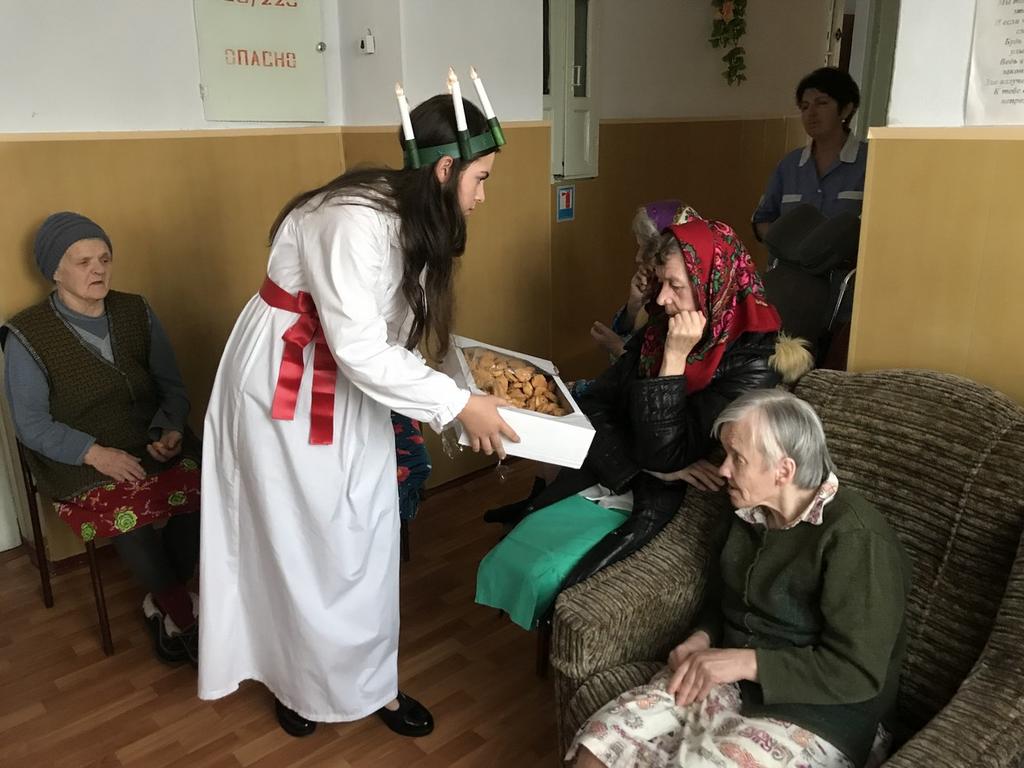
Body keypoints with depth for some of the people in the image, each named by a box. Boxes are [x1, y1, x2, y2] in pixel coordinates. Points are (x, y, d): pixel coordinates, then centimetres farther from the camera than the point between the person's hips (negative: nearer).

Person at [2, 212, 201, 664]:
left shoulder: (137, 313, 8)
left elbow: (172, 387, 9)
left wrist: (171, 431, -12)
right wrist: (94, 452, -20)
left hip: (154, 446, 3)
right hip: (79, 462, -3)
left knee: (201, 493, -28)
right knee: (128, 519, -34)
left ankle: (162, 603, -2)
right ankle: (188, 618, -12)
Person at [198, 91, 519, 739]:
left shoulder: (414, 218, 1)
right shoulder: (356, 220, -28)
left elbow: (395, 328, 3)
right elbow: (360, 349, -30)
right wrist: (459, 404, -27)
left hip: (352, 386, 8)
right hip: (286, 386, -8)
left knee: (365, 535, 11)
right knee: (298, 539, 7)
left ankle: (369, 682, 28)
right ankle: (298, 680, 29)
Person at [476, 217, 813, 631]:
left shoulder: (751, 361, -18)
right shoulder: (657, 332, 1)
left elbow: (663, 453, -21)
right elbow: (593, 408, -3)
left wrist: (674, 358, -25)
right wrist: (655, 467, -16)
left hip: (661, 504, -6)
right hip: (606, 482, 6)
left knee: (542, 577, -16)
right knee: (504, 561, -2)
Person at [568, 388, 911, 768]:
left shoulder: (855, 538, -18)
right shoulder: (746, 515, 6)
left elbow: (859, 673, -19)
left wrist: (745, 661, -23)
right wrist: (701, 639, -4)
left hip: (816, 717, -6)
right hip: (726, 678, 6)